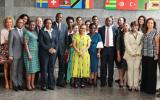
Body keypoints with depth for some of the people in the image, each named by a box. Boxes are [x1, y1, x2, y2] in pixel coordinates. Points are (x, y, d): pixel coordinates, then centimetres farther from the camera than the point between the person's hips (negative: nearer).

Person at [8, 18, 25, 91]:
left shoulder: (24, 31, 8)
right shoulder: (12, 32, -3)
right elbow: (10, 44, -5)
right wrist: (10, 55, -10)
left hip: (22, 54, 3)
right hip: (15, 54, -3)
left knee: (21, 70, 9)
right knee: (14, 70, 4)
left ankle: (20, 84, 19)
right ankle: (15, 84, 15)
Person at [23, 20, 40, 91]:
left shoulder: (35, 33, 13)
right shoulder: (27, 33, -7)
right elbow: (25, 44, -12)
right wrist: (29, 54, -17)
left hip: (36, 53, 7)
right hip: (29, 52, -7)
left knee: (34, 69, 9)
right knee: (29, 70, -3)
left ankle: (32, 84, 17)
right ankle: (28, 85, 5)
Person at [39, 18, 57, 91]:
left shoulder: (54, 31, 13)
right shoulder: (42, 31, -1)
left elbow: (56, 41, 12)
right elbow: (41, 42, -7)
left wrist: (55, 49, -4)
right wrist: (48, 49, -13)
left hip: (53, 52, 4)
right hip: (44, 52, -4)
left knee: (51, 69, 5)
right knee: (44, 69, -1)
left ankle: (51, 84, 12)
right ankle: (44, 85, 7)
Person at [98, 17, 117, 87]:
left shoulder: (115, 28, 3)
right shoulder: (101, 29, 4)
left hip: (111, 48, 0)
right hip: (104, 48, 0)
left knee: (111, 66, 5)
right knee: (103, 65, 3)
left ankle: (110, 81, 15)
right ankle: (103, 81, 12)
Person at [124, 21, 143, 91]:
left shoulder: (141, 34, 7)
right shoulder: (127, 34, 4)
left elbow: (141, 44, 3)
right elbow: (127, 45, -3)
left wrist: (138, 52, -9)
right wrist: (132, 53, -10)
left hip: (138, 55, 1)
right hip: (129, 55, -1)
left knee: (136, 69, 2)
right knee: (130, 69, 1)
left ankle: (136, 85, 6)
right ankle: (130, 85, 6)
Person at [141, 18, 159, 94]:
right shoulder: (145, 33, 12)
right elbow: (144, 43, 13)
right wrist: (142, 53, 7)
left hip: (152, 55, -5)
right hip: (144, 55, 5)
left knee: (151, 72, 1)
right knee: (144, 71, 10)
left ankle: (151, 89, 11)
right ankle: (144, 87, 22)